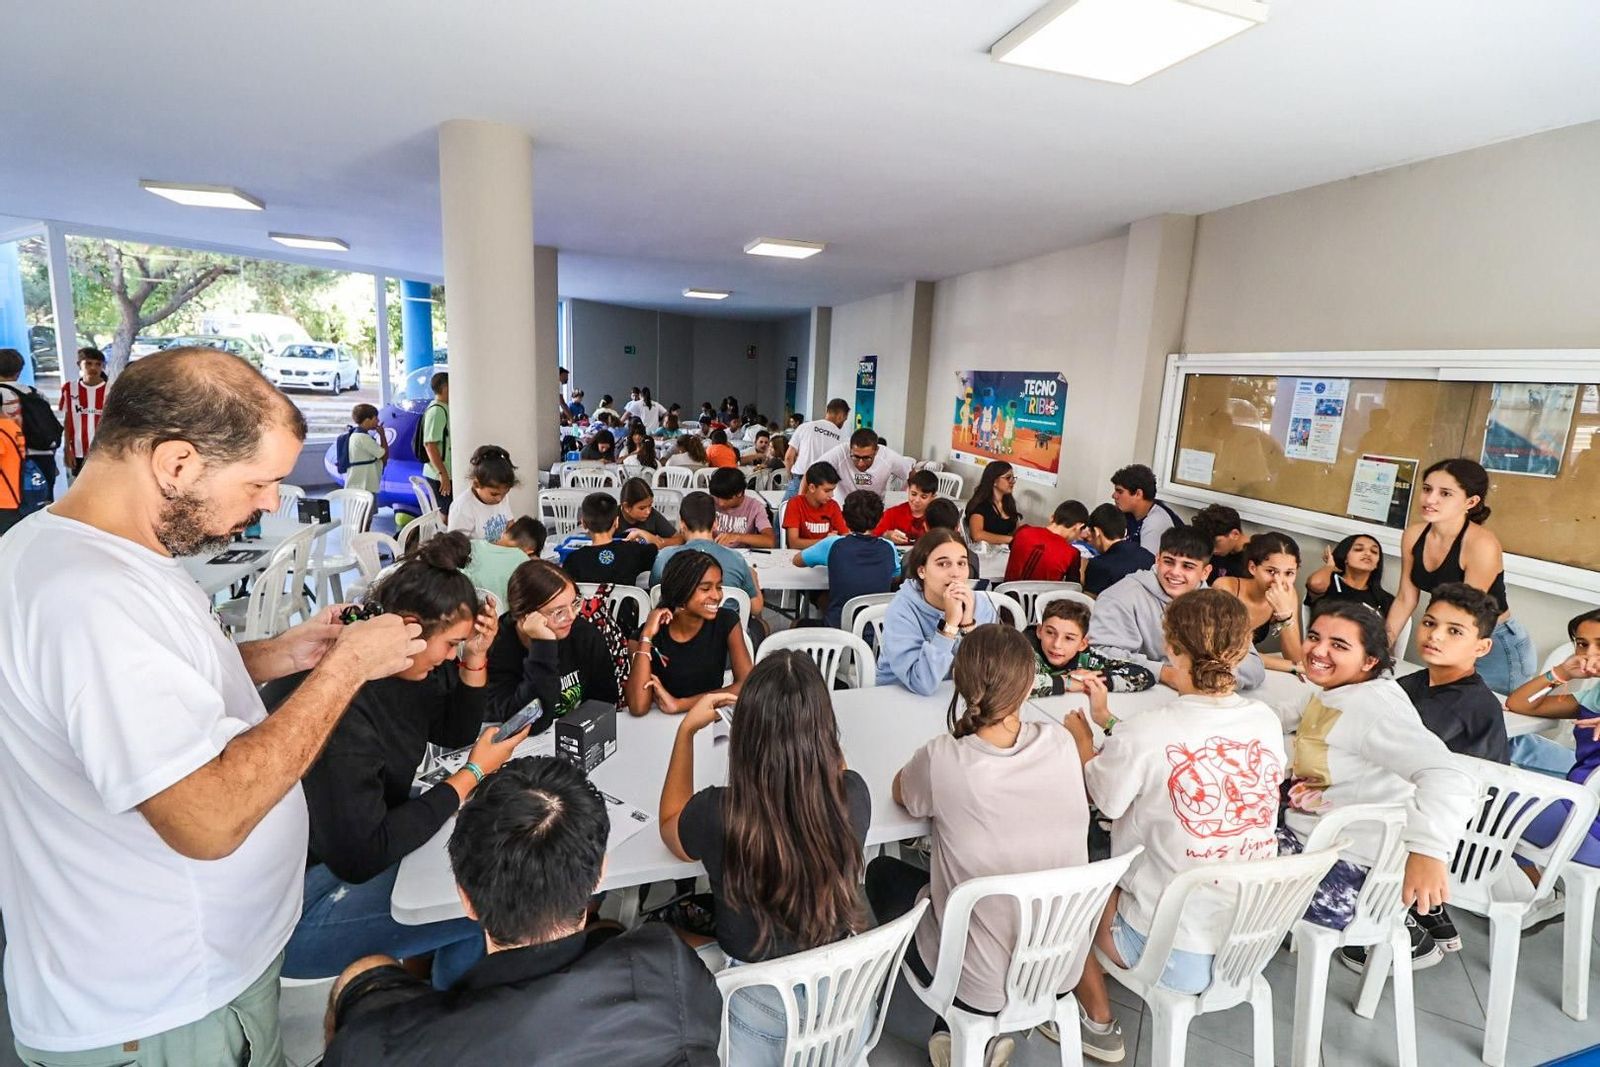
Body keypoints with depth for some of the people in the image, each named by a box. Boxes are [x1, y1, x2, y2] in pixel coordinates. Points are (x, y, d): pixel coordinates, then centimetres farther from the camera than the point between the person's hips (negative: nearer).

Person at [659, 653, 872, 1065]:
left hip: (763, 1012, -3)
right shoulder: (853, 796, -23)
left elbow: (670, 827, -3)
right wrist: (805, 713, 4)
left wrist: (686, 729, -4)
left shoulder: (717, 815, -29)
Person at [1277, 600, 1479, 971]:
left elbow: (1447, 777, -36)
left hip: (1350, 866, -9)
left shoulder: (1373, 707, -22)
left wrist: (1428, 849, -52)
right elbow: (1294, 714, 30)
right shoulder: (1333, 693, 6)